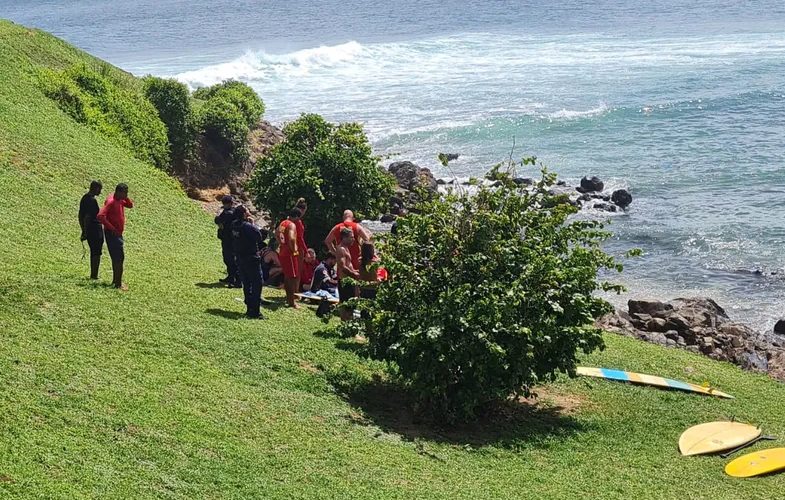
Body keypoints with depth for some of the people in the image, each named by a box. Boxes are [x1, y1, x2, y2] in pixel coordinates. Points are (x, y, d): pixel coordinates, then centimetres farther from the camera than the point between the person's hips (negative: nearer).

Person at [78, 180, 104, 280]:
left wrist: (84, 230, 20)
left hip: (89, 230, 9)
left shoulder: (84, 198, 12)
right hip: (96, 229, -9)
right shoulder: (92, 200, -16)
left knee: (93, 252, 16)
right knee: (97, 253, -3)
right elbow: (87, 217, -21)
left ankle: (92, 275, 20)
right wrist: (86, 232, -18)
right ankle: (94, 275, -3)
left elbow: (80, 216, 17)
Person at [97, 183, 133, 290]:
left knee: (117, 257, 18)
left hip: (118, 233, 10)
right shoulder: (111, 201, -20)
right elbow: (100, 216, -29)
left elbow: (130, 205, 19)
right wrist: (112, 228, -23)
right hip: (112, 233, -10)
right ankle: (118, 284, -9)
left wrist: (125, 197, -2)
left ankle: (116, 280, 30)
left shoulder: (119, 200, 7)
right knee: (119, 258, -11)